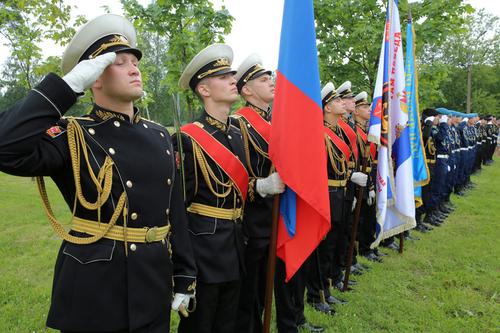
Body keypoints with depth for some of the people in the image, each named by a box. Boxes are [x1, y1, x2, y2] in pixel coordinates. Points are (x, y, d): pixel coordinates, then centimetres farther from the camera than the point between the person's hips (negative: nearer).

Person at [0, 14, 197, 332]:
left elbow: (175, 211, 8)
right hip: (92, 292, -4)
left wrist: (184, 276, 8)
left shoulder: (160, 136, 6)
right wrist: (70, 83, -25)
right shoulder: (73, 135, -10)